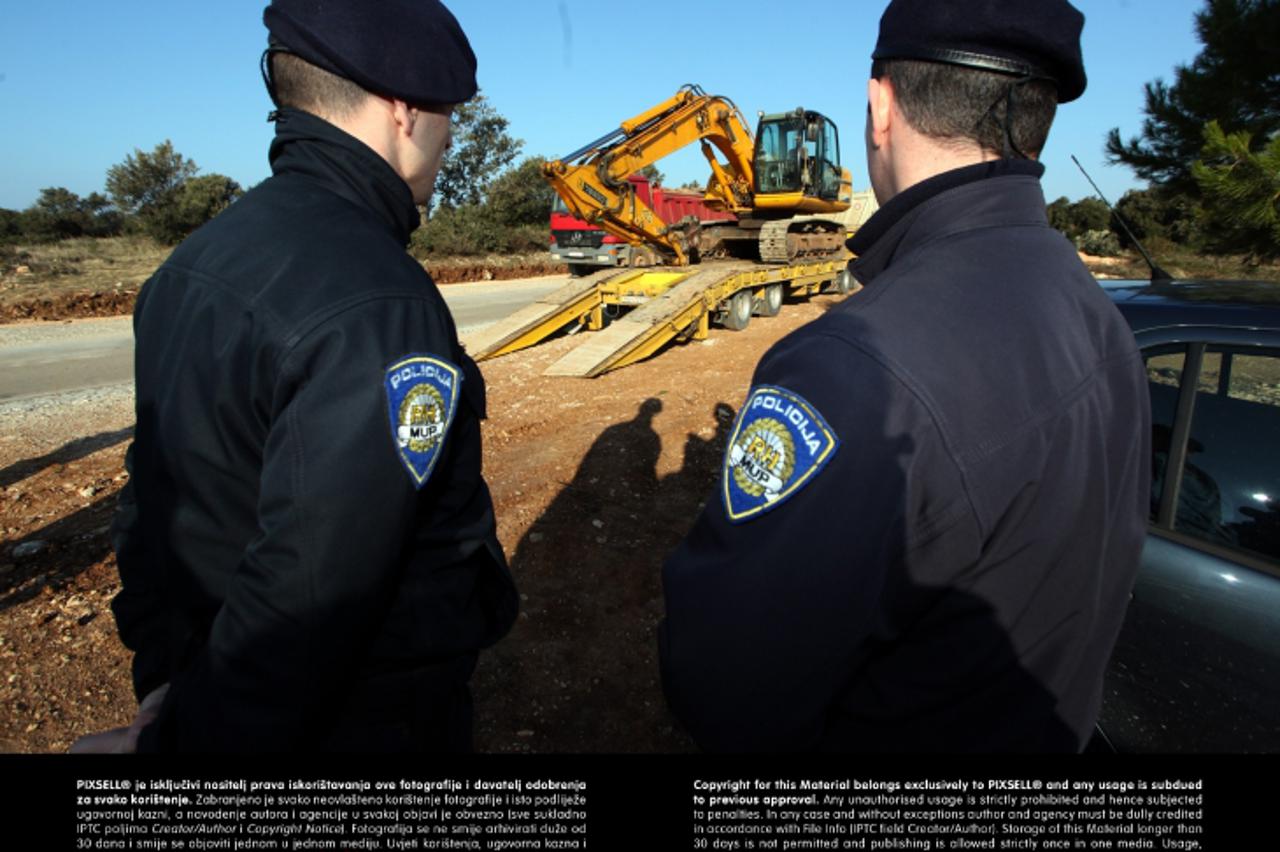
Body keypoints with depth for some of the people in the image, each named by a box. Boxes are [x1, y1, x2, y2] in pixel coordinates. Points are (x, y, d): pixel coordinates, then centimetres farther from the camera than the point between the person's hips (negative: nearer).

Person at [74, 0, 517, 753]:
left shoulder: (196, 259, 1)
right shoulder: (380, 309, -29)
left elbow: (155, 506, 4)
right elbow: (307, 592, -29)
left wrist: (167, 673, 8)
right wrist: (179, 736, -14)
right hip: (374, 716, -7)